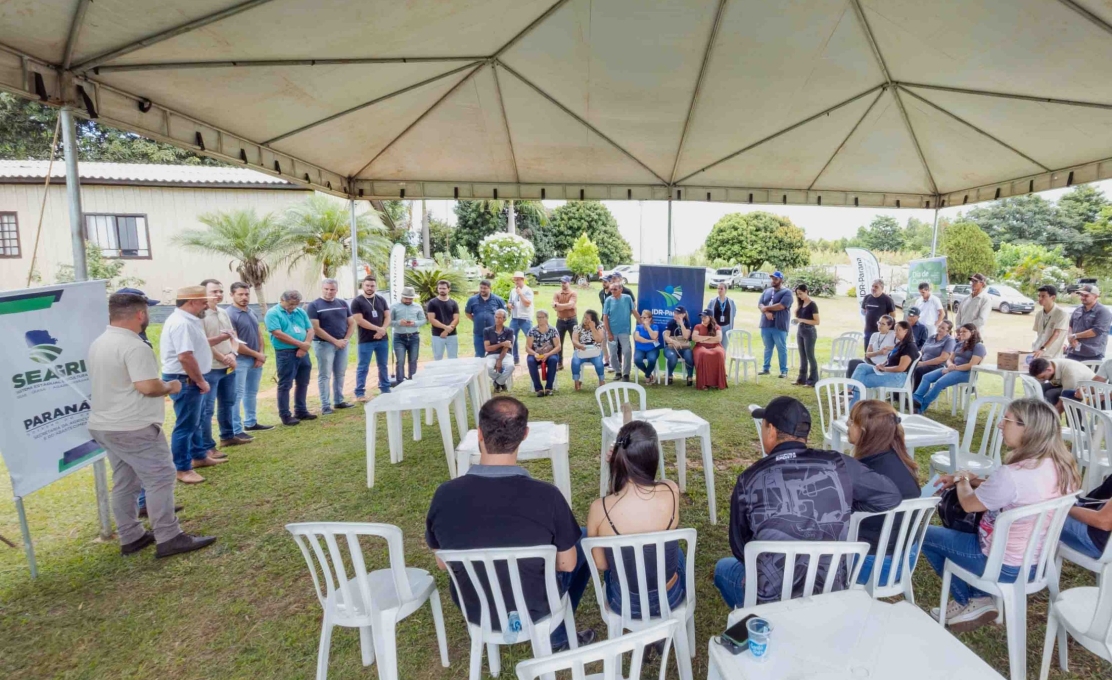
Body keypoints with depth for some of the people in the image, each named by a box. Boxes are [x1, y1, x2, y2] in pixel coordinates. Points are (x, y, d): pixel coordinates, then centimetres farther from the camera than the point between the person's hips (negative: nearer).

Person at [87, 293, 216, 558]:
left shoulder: (98, 344, 13)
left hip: (105, 425, 10)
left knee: (125, 482, 15)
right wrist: (171, 386, -7)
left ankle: (131, 538, 23)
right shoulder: (134, 346, -19)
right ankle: (169, 538, -2)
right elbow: (148, 387, -26)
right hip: (133, 427, -10)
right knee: (160, 479, -4)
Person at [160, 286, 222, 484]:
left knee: (193, 422, 21)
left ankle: (198, 456, 35)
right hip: (185, 380, -11)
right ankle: (183, 469, 8)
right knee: (185, 425, -2)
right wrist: (201, 381, -21)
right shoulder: (181, 323, -23)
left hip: (190, 379, 11)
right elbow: (185, 356, -29)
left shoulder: (187, 320, 11)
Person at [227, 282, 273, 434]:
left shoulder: (252, 312, 10)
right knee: (237, 395, -3)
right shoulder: (229, 314, -15)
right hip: (240, 360, -8)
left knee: (252, 393, 18)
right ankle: (236, 431, 2)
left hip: (256, 360, 8)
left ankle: (251, 423, 31)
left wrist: (261, 354, -1)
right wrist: (257, 354, -11)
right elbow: (235, 343, -18)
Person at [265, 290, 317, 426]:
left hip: (302, 352, 6)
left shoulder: (300, 312, 11)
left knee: (303, 383, 13)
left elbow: (310, 329, 8)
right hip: (285, 353, -6)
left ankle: (301, 411, 25)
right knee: (285, 385, -1)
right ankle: (285, 415, 6)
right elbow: (278, 334, -17)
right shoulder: (273, 313, -7)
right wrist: (301, 344, -15)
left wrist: (306, 346, -10)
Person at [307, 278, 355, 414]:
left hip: (342, 344, 5)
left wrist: (346, 339, -5)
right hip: (324, 344, -5)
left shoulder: (343, 304, 10)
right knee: (325, 375, -1)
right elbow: (316, 328, -12)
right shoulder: (314, 305, -5)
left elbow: (352, 323, 12)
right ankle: (325, 405, 3)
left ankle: (339, 401, 21)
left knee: (340, 374, 11)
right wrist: (335, 341, -14)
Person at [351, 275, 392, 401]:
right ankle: (360, 394, 6)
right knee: (363, 368, 1)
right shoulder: (357, 301, -5)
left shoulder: (381, 300, 9)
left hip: (383, 339, 4)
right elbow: (359, 321, -13)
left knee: (383, 366, 13)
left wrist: (382, 330, -12)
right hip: (365, 341, -4)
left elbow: (387, 317, 6)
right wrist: (378, 328, -14)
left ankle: (385, 390, 22)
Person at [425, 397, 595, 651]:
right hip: (536, 609, -3)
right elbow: (567, 564, -13)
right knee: (585, 540, 21)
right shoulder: (547, 496, -29)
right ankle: (558, 636, 31)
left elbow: (442, 563, -5)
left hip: (474, 611, 3)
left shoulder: (445, 495, -22)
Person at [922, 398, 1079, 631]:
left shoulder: (1011, 475, -33)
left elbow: (968, 503, -14)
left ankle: (971, 603, 18)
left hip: (1006, 566, -8)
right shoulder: (1059, 465, -7)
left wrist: (962, 479, 4)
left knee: (926, 535, 7)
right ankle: (978, 597, 24)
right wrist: (971, 479, 6)